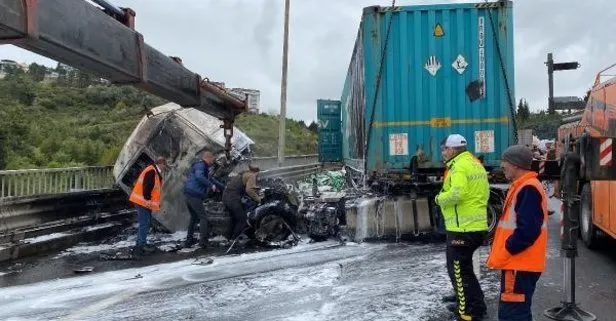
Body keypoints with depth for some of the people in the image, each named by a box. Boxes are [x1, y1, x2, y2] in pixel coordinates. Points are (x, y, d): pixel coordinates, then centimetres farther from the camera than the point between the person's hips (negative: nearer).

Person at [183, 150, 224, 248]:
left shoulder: (203, 167, 23)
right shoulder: (200, 165, -9)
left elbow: (211, 178, 31)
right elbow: (199, 176, -29)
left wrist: (224, 187, 32)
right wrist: (211, 185, -24)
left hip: (189, 194, 10)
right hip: (194, 195, -10)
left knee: (194, 217, 20)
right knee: (203, 217, -6)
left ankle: (189, 240, 23)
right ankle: (203, 241, -10)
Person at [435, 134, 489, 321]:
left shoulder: (460, 166, -16)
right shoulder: (475, 163, 15)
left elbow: (456, 193, -29)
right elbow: (483, 193, 17)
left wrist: (439, 198, -12)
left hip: (463, 227, -10)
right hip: (476, 225, 10)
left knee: (459, 269, 0)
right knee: (460, 265, 25)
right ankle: (463, 296, 39)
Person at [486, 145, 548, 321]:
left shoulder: (528, 189, -17)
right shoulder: (522, 187, 16)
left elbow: (527, 231, -25)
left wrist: (502, 254, -16)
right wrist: (499, 253, 13)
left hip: (520, 264, -10)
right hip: (519, 263, 10)